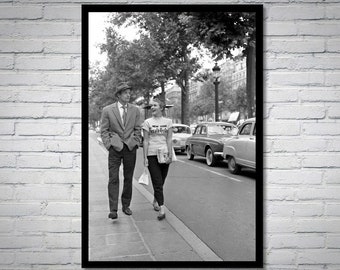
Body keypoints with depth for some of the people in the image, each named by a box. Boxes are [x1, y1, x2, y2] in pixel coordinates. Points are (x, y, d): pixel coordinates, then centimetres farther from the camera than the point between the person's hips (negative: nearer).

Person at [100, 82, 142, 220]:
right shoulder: (107, 110, 1)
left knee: (128, 178, 7)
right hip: (115, 148, -2)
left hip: (130, 148, 2)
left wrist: (135, 143, 2)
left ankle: (126, 206, 20)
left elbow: (137, 129, 12)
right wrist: (109, 145, -6)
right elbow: (104, 130, 3)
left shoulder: (135, 110, 8)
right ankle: (113, 210, -6)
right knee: (113, 179, -7)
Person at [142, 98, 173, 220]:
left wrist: (170, 155, -5)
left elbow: (169, 140, 3)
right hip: (152, 155, -2)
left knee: (160, 182, 11)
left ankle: (155, 201, 36)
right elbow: (145, 141, 1)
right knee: (157, 182, -8)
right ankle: (161, 209, -10)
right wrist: (145, 157, -4)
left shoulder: (168, 122, 6)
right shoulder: (147, 122, 3)